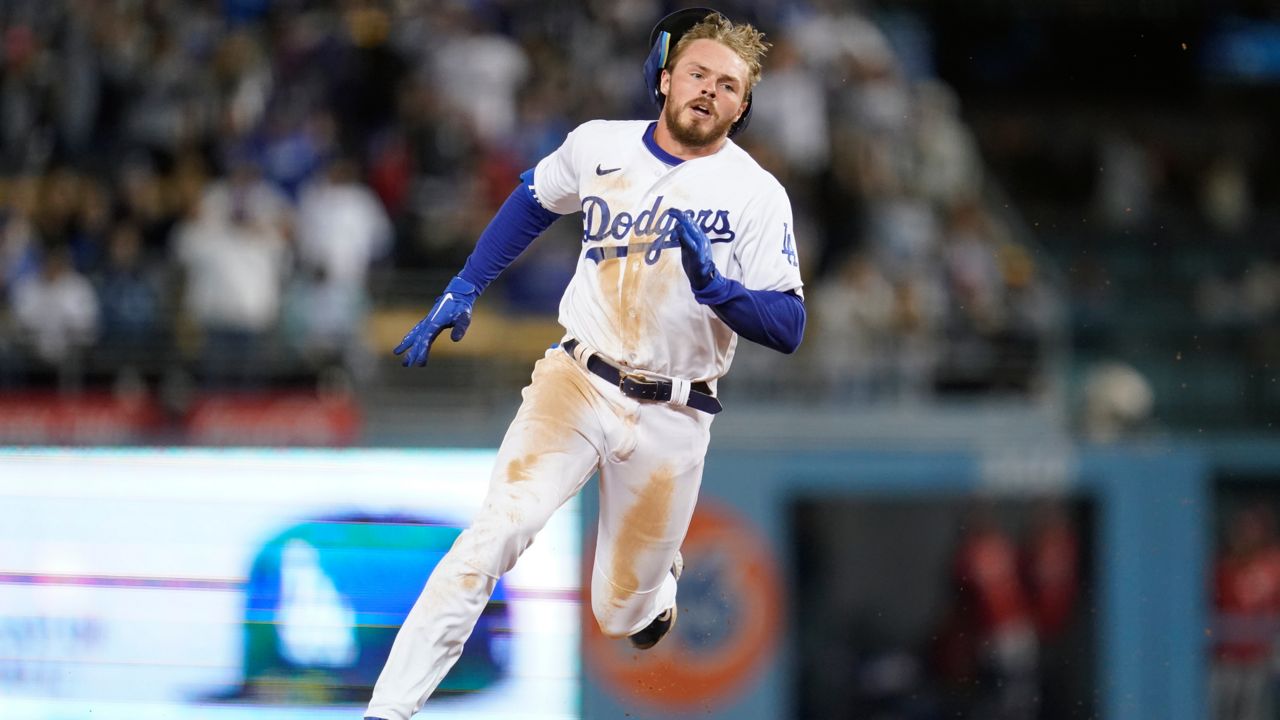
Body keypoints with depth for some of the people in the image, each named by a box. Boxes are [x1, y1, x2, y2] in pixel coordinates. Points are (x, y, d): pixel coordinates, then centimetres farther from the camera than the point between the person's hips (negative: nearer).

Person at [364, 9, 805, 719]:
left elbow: (788, 328, -10)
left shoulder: (756, 195, -6)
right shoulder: (600, 146, 1)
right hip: (575, 387, 0)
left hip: (670, 420, 0)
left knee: (620, 617, 7)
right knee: (499, 530, -23)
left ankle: (655, 579, 46)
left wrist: (714, 285, -26)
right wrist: (462, 290, 17)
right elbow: (534, 200, 22)